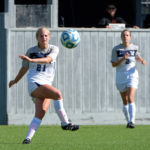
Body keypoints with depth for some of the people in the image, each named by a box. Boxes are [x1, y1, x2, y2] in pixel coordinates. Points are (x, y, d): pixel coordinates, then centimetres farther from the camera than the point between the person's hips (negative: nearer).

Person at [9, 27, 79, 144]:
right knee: (58, 94, -27)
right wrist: (15, 80, 37)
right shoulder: (31, 51, 9)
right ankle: (65, 123, -24)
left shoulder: (54, 49, 7)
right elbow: (25, 67, 25)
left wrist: (31, 60, -30)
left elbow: (48, 59, -16)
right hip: (34, 83, -3)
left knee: (41, 112, -15)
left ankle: (28, 137, -13)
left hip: (47, 84, 3)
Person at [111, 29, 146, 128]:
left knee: (131, 98, -18)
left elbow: (137, 57, 24)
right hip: (120, 76, 1)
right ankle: (128, 121, 21)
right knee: (125, 101, 8)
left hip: (132, 75, -1)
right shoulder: (116, 49, -1)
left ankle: (132, 121, -24)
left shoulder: (134, 48, 4)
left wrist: (142, 61, 2)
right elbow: (113, 64, -6)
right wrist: (123, 59, -20)